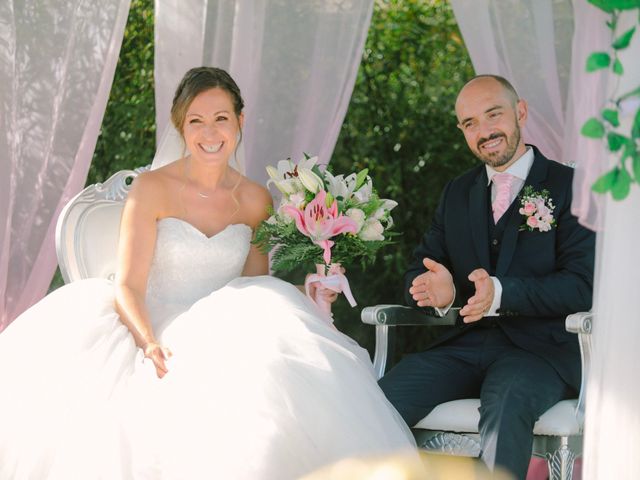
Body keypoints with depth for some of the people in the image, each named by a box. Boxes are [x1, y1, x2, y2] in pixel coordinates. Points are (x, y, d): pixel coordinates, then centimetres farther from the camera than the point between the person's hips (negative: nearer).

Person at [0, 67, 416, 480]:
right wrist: (150, 345, -27)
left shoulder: (256, 201, 8)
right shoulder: (152, 189, -2)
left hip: (225, 339, 2)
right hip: (157, 333, -1)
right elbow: (128, 286, -8)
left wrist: (309, 301, -8)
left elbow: (257, 292, 13)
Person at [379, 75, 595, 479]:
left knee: (505, 405, -39)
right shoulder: (457, 193, 20)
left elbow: (582, 285, -9)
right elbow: (420, 267, 15)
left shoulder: (570, 187, 2)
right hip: (466, 345, 4)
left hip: (541, 350, -4)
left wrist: (501, 294, -24)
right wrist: (436, 288, -11)